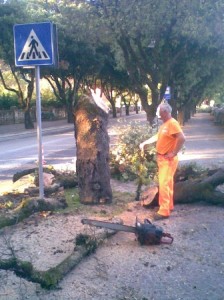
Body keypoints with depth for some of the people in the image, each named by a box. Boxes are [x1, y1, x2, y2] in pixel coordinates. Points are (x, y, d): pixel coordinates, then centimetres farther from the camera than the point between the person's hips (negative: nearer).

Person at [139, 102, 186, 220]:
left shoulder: (172, 123, -19)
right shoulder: (164, 124, 12)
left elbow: (182, 138, -28)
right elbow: (157, 136, 25)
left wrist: (174, 153, -24)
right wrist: (144, 143, 20)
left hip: (168, 159, -10)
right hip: (162, 158, 10)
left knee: (163, 184, -10)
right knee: (167, 183, 17)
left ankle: (164, 211, -7)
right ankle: (169, 206, 28)